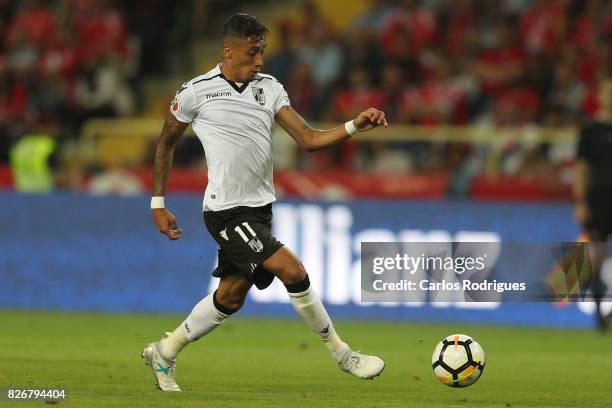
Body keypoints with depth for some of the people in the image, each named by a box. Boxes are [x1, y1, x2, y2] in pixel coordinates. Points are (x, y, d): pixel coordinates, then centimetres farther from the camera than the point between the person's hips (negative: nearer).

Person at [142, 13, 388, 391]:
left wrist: (355, 126, -17)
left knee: (231, 297, 14)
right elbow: (166, 143, 6)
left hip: (260, 209, 7)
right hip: (227, 212, -7)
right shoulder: (197, 91, -7)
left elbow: (309, 138, -1)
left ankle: (164, 353, 32)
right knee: (293, 271, -18)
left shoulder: (270, 88, 5)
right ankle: (342, 354, -6)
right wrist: (158, 205, 5)